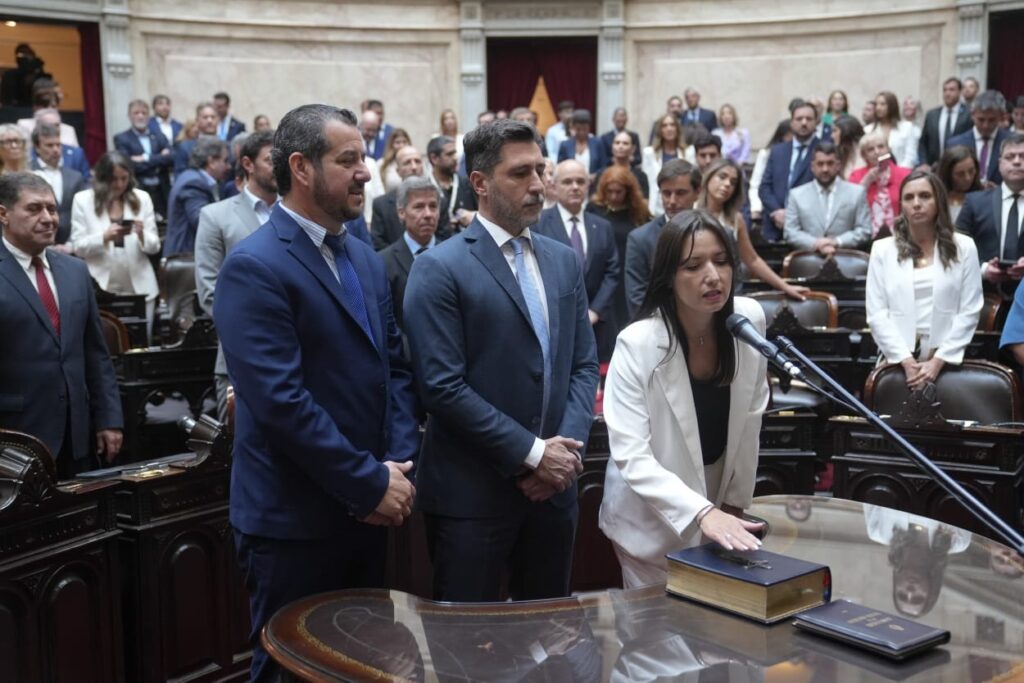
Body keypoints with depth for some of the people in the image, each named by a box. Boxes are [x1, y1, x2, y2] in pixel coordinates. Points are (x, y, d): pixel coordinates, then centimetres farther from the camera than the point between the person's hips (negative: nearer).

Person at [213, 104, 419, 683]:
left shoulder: (366, 259, 10)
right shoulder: (255, 267, -17)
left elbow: (395, 366, 10)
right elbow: (282, 400, -24)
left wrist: (397, 466, -4)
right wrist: (372, 484, -18)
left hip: (368, 510, 8)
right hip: (295, 520, -7)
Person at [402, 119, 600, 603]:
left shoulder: (564, 261, 11)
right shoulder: (439, 269, -9)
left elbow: (584, 364, 10)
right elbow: (442, 386, -16)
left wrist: (566, 446, -6)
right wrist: (531, 453, -15)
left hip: (553, 485, 6)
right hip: (472, 492, -5)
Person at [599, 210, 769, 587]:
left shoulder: (750, 319, -12)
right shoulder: (638, 344, -25)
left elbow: (750, 417, 0)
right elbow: (631, 456, -29)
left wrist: (736, 500, 4)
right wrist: (701, 513, -40)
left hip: (721, 512, 5)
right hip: (654, 523, -4)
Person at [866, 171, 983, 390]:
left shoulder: (963, 247, 6)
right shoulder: (883, 249, 6)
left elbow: (970, 312, 1)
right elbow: (876, 314, 0)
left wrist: (938, 361, -9)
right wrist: (907, 361, -10)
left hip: (947, 362, 0)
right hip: (898, 362, 0)